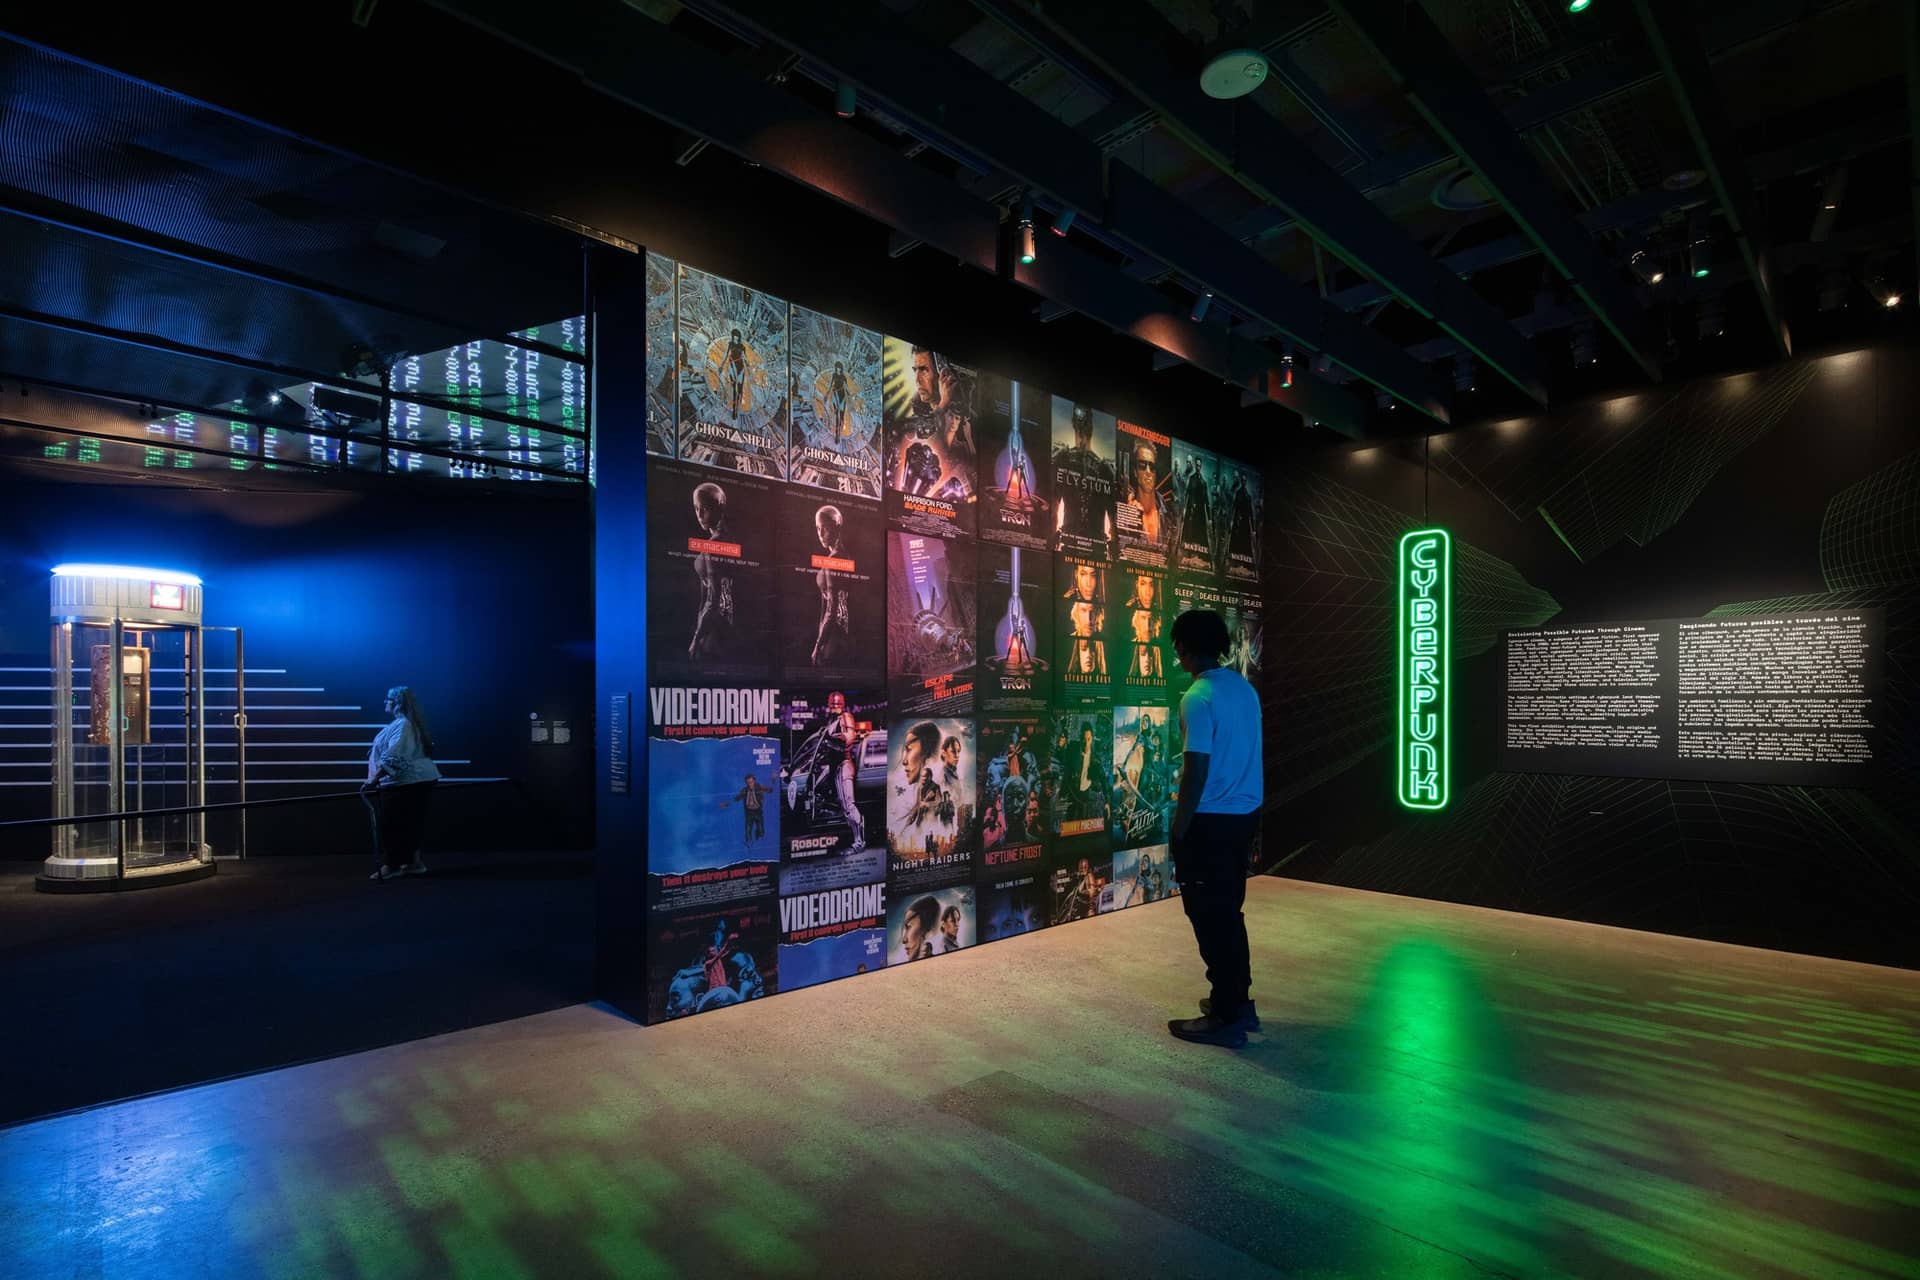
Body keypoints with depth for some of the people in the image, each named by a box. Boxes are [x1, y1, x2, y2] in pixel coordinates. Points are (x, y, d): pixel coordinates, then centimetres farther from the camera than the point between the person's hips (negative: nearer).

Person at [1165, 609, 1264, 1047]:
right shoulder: (1245, 688, 7)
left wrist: (1179, 829, -12)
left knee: (1210, 917, 2)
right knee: (1228, 911, 19)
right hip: (1245, 814, 9)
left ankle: (1226, 1018, 11)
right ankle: (1239, 1001, 29)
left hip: (1212, 821, -8)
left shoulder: (1198, 698, -18)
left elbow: (1197, 771, -20)